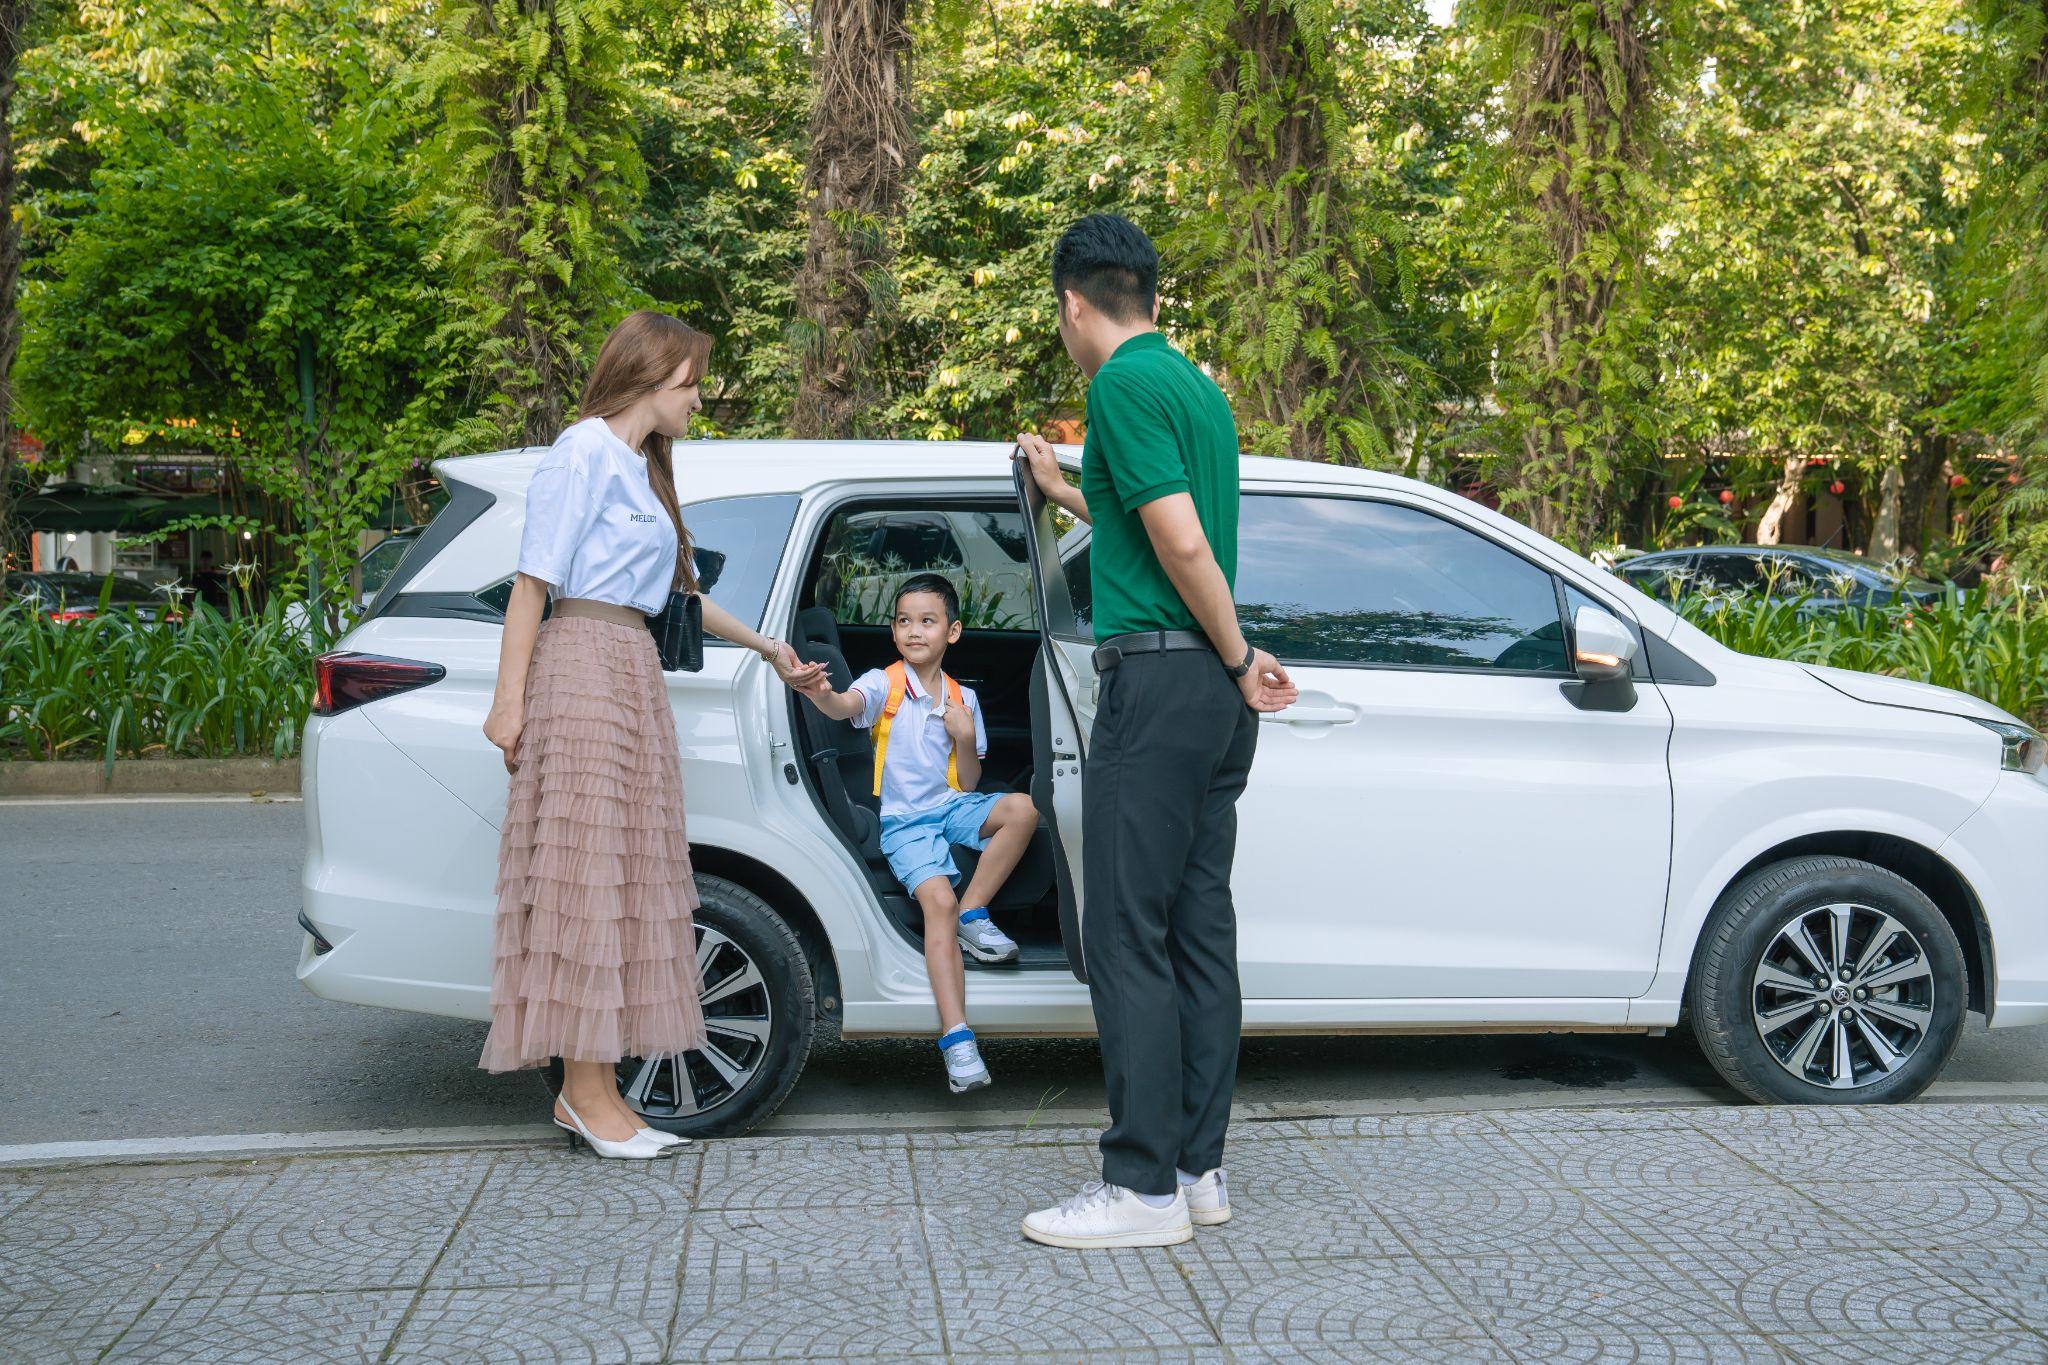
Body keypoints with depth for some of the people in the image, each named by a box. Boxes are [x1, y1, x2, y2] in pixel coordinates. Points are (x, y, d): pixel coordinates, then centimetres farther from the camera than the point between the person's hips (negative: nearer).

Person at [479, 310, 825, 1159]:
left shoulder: (642, 469, 23)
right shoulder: (585, 452, -5)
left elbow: (679, 594, 30)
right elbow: (533, 580, -11)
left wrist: (765, 648, 35)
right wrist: (508, 700, -16)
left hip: (632, 675, 9)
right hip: (584, 665, -9)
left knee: (623, 875, 6)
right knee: (586, 872, -8)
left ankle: (591, 1090, 9)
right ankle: (587, 1089, -4)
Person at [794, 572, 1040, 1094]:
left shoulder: (962, 698, 12)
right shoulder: (884, 684, 1)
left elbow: (968, 783, 12)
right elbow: (847, 705, -24)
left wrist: (965, 738, -7)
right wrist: (821, 694, -48)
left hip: (953, 807, 4)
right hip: (904, 820, -4)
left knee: (1022, 807, -26)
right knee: (938, 900, -28)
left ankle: (974, 916, -11)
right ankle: (956, 1038, -34)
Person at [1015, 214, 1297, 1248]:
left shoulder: (1124, 384, -11)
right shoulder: (1195, 384, 19)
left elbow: (1183, 545, -19)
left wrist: (1240, 660, -7)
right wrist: (1064, 490, 44)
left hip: (1157, 677, -10)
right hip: (1210, 693, 10)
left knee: (1127, 937, -5)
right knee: (1199, 930, 11)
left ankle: (1144, 1187, -2)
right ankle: (1198, 1164, 17)